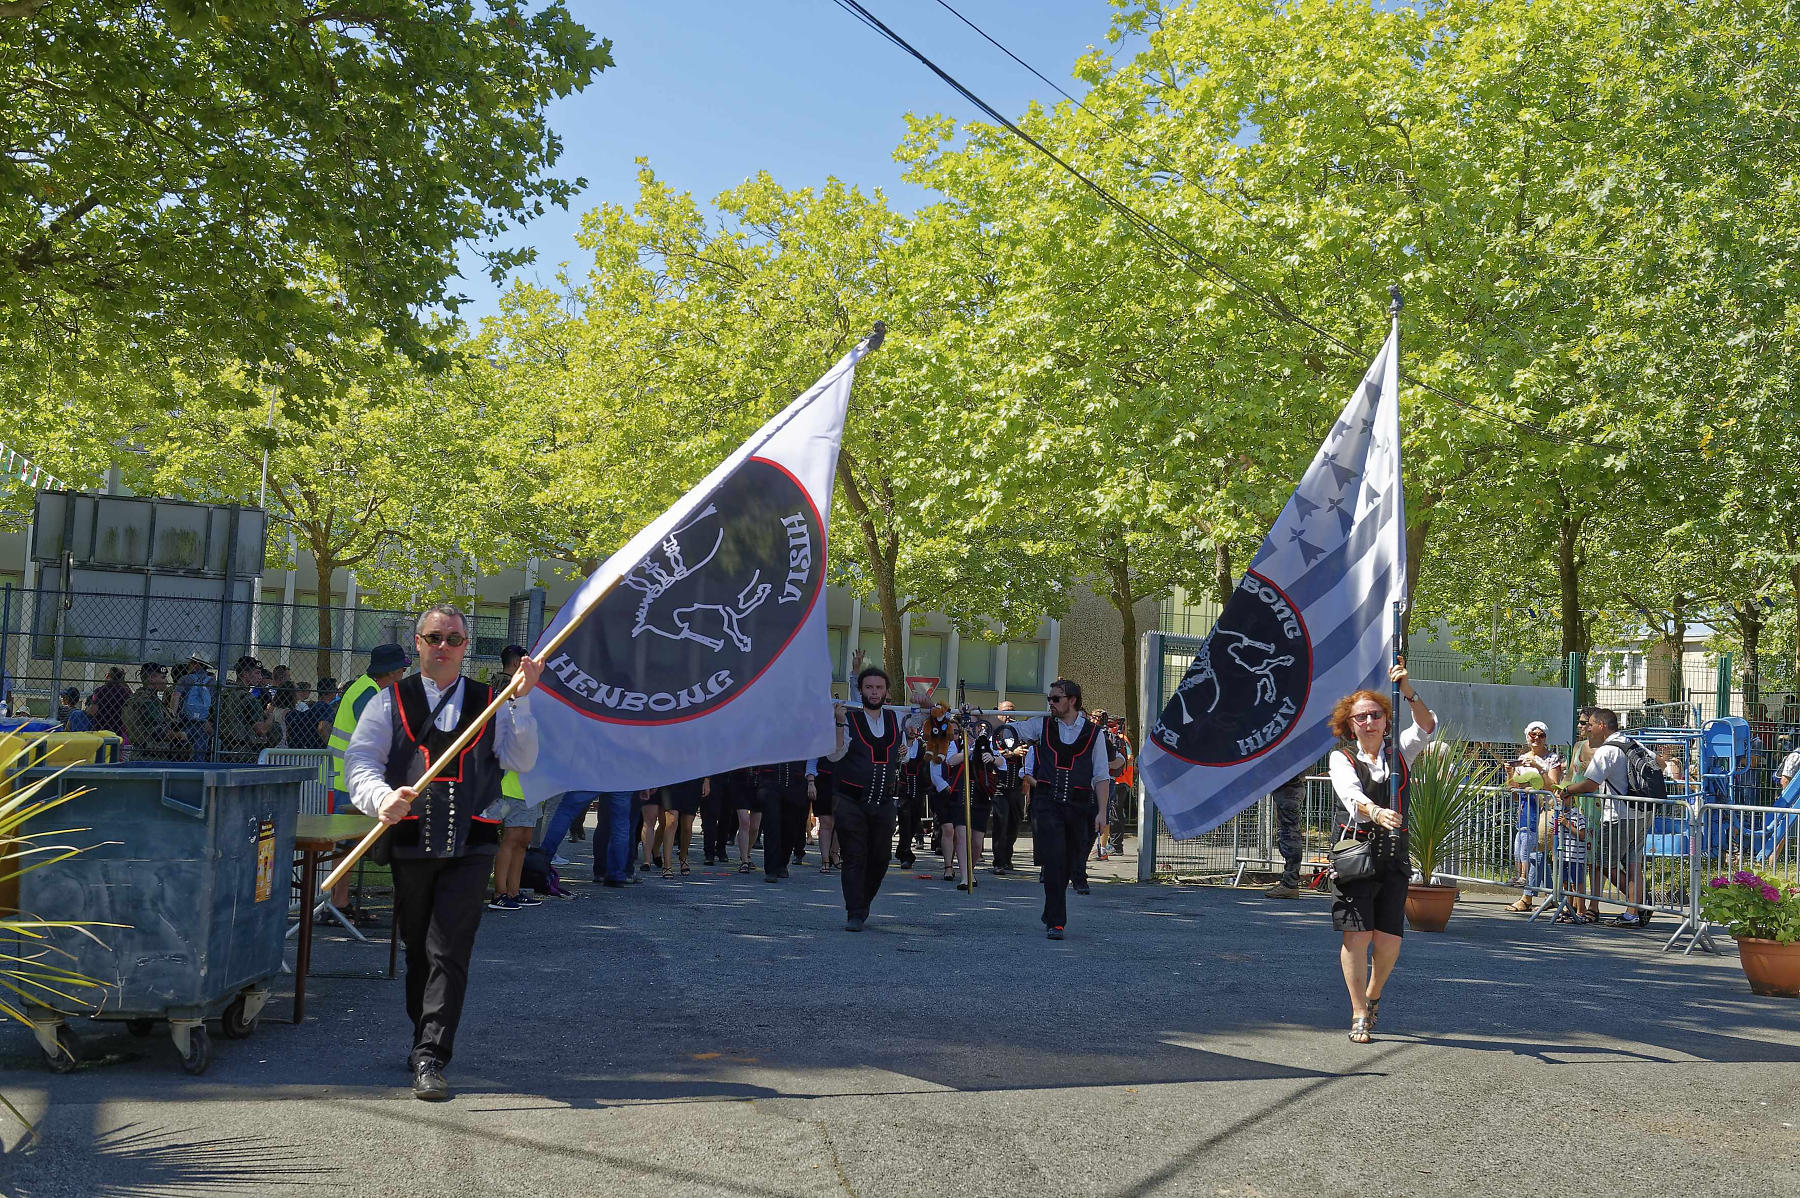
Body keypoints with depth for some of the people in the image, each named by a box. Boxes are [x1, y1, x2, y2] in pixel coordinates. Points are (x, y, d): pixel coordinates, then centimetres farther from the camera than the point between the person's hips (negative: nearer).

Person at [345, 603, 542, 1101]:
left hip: (469, 845, -1)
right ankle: (425, 1038, 33)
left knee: (449, 951, -9)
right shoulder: (391, 701, 9)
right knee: (417, 949, 14)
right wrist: (382, 797, -23)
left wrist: (521, 701, -14)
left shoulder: (491, 703, 10)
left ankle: (430, 1059, -7)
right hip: (410, 841, 1)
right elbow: (360, 760, -2)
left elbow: (521, 760, -2)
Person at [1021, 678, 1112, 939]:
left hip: (1079, 805, 1)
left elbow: (1101, 776, 5)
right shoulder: (1043, 726, 7)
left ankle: (1050, 915, 27)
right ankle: (1056, 921, -7)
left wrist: (1102, 811, -1)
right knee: (1053, 861, -11)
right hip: (1047, 803, -1)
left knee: (1069, 864, 9)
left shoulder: (1093, 733, 5)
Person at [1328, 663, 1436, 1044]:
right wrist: (1376, 813, -37)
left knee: (1390, 939, 0)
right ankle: (1360, 1016, 1)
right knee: (1356, 934, -8)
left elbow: (1427, 727, -5)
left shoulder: (1399, 753, 11)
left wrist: (1408, 691, -18)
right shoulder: (1342, 758, 2)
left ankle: (1372, 997, 28)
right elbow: (1352, 796, -17)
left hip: (1394, 854, 3)